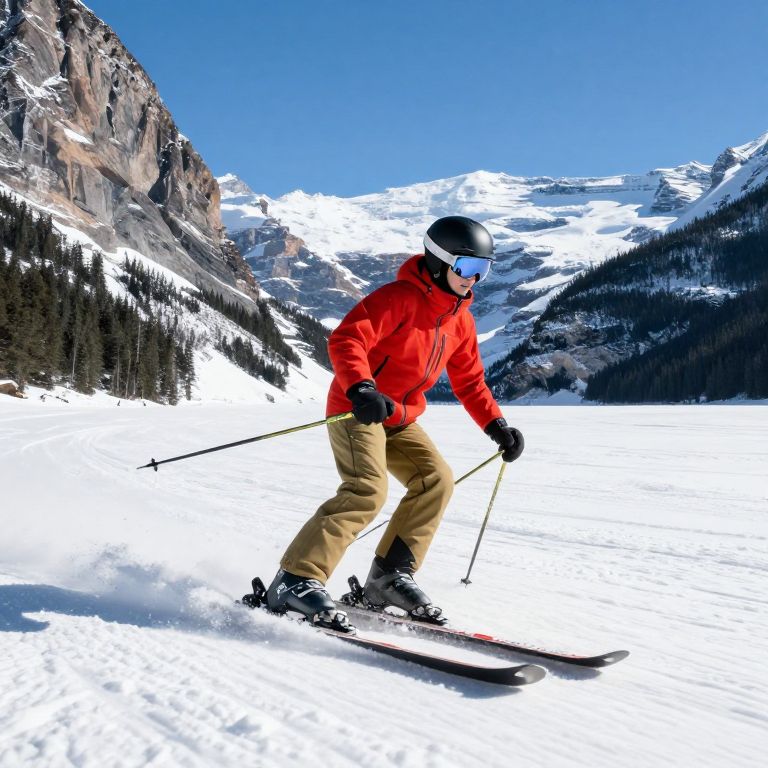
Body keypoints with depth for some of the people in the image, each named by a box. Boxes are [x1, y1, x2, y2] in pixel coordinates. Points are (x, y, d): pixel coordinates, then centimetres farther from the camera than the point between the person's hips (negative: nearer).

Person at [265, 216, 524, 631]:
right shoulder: (399, 297, -17)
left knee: (436, 479, -6)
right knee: (367, 490, -25)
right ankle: (295, 582, -22)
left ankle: (390, 576, 2)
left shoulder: (460, 320, 9)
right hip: (355, 410, -8)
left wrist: (497, 426, 8)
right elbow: (345, 340, -27)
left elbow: (469, 381, 18)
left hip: (400, 420, 9)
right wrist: (361, 390, -43)